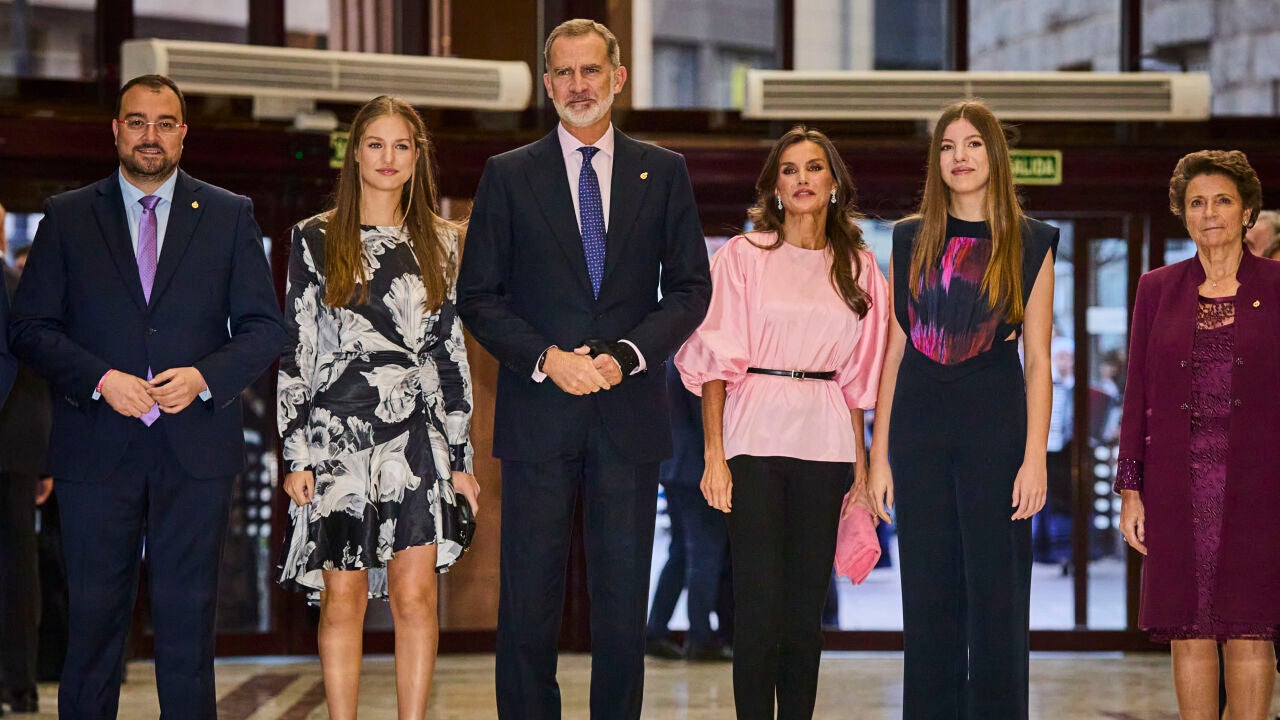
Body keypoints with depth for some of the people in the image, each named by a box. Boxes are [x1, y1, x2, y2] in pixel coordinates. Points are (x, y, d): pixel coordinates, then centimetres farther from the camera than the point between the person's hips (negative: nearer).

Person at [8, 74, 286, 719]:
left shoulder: (230, 216, 10)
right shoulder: (67, 217, 8)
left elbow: (264, 328, 6)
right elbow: (31, 327, 3)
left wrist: (204, 376, -11)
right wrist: (101, 380, -12)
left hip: (195, 446, 0)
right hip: (97, 448, 0)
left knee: (188, 619, 2)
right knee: (93, 617, 1)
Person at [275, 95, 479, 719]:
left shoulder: (439, 242, 12)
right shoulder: (316, 240, 5)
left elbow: (452, 352, 12)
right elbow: (295, 349, 3)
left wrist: (461, 457, 8)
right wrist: (295, 454, -4)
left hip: (418, 437, 2)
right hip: (337, 433, -2)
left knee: (416, 595, -4)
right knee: (343, 598, -1)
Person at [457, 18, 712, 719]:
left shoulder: (663, 173, 9)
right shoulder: (508, 175, 6)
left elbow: (690, 287, 7)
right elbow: (477, 296, 3)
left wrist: (626, 355, -9)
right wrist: (547, 360, -11)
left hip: (629, 413, 1)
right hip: (538, 416, -1)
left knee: (623, 599, 4)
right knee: (528, 601, 1)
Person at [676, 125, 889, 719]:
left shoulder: (857, 267, 12)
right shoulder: (743, 255, 2)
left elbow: (856, 375, 14)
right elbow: (717, 360, -2)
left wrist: (861, 460, 8)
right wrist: (714, 454, -10)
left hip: (825, 443, 3)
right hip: (756, 437, -3)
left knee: (806, 604, 5)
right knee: (759, 602, -7)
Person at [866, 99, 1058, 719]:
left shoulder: (1029, 245, 3)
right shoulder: (912, 241, 9)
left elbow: (1038, 360, 0)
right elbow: (893, 349, 9)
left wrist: (1035, 456, -8)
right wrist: (879, 452, 4)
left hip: (995, 424, -2)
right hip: (919, 426, 2)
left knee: (995, 592, -1)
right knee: (928, 598, 6)